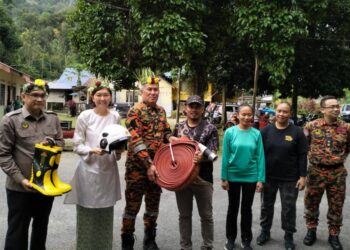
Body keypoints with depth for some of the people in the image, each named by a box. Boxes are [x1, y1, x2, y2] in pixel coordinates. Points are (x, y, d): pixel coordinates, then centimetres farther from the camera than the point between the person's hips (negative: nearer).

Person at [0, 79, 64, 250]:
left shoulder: (53, 118, 5)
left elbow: (61, 142, 12)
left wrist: (51, 144, -12)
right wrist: (20, 179, -18)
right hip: (20, 187, -4)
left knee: (42, 227, 21)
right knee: (17, 230, 7)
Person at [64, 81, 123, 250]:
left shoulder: (115, 117, 5)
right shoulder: (85, 116, -6)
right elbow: (77, 146, -4)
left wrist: (118, 150, -6)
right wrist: (92, 150, -21)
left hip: (108, 171, 4)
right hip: (89, 171, -3)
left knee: (106, 215, 12)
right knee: (87, 215, 3)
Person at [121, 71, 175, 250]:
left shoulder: (161, 111, 10)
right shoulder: (135, 111, -11)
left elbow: (166, 132, 20)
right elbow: (136, 141, -18)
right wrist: (148, 165, -22)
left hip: (157, 164, 6)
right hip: (138, 165, -6)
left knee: (153, 203, 14)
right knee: (133, 204, 3)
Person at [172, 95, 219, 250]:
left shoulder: (210, 129, -3)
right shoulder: (178, 127, 7)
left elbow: (213, 153, -10)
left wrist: (201, 155, -29)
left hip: (203, 178, -2)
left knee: (206, 215, 8)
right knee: (184, 215, 12)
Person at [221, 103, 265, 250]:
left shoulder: (256, 133, -4)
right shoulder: (230, 132, -7)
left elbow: (260, 157, -3)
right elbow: (225, 156, -6)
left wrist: (260, 179, -7)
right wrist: (224, 178, -7)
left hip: (250, 176, 1)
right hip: (233, 176, 0)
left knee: (246, 209, 13)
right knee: (233, 208, 13)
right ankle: (230, 238, 29)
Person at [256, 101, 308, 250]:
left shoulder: (297, 132, -5)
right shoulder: (266, 130, -1)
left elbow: (302, 156, -4)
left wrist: (302, 176, -9)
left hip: (290, 178, -2)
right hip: (268, 177, 2)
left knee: (289, 208, 8)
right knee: (266, 206, 14)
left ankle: (289, 235, 24)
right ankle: (265, 231, 31)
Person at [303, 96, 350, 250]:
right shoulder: (311, 126, -5)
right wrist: (314, 155, 4)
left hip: (337, 172, 1)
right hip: (316, 171, -1)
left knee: (336, 206, 10)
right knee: (311, 203, 10)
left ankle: (333, 235, 26)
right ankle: (311, 231, 28)